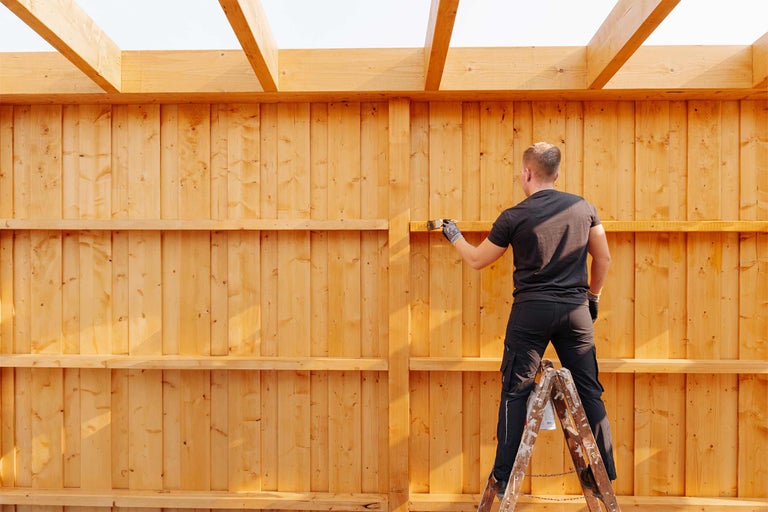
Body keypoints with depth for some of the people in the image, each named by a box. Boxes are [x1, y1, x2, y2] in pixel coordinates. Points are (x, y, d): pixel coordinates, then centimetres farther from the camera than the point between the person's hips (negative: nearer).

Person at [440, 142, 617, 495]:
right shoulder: (583, 208, 5)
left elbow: (477, 260, 4)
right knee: (589, 391, 15)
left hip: (531, 311, -3)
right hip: (576, 310, 4)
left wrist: (454, 236, 21)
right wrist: (593, 296, 26)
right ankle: (603, 474, 25)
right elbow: (603, 258, 12)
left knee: (515, 392, 6)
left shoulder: (514, 217, -6)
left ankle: (504, 477, 14)